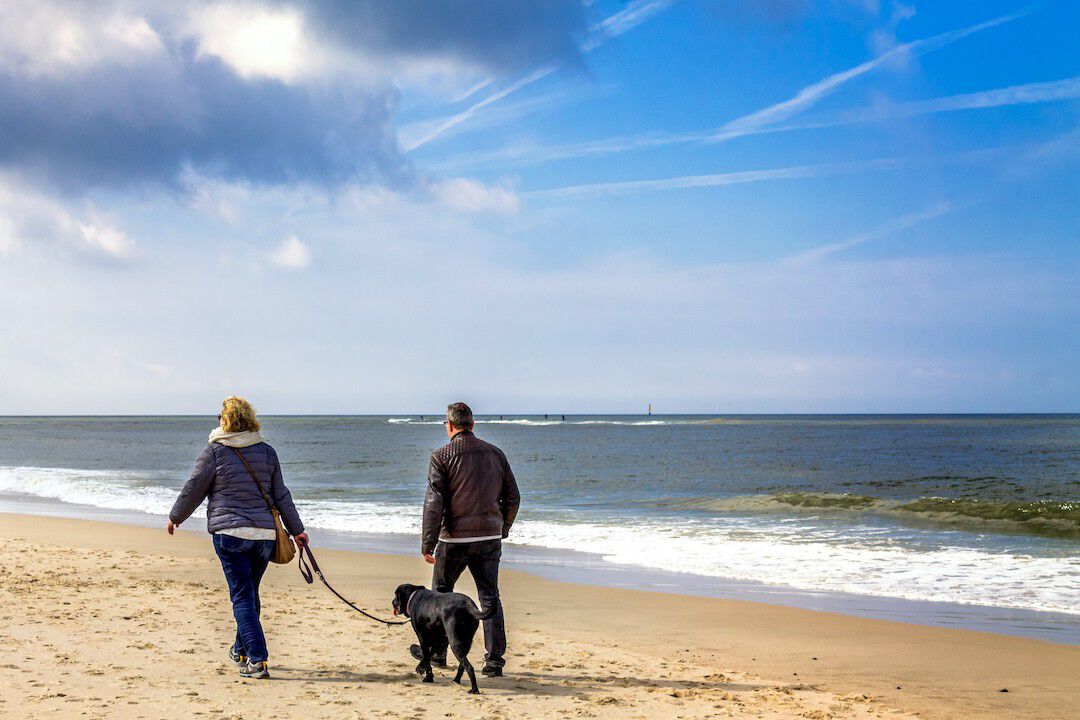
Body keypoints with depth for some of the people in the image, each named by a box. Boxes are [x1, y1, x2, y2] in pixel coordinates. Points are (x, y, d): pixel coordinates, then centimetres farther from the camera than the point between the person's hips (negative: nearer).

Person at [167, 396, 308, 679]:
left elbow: (193, 489, 3)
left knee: (242, 597, -4)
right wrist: (296, 530, 18)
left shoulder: (215, 451, -3)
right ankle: (241, 650, 34)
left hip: (230, 533, -4)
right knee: (250, 594, 18)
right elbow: (281, 496, 12)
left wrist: (175, 517, 19)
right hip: (265, 534, 4)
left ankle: (257, 661, -12)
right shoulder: (267, 452, 9)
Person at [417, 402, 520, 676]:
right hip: (490, 537, 3)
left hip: (455, 538, -3)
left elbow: (434, 503, -12)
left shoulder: (441, 456, -7)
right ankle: (494, 659, 1)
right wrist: (502, 530, 21)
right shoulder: (495, 453, 6)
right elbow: (512, 497, 9)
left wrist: (428, 544, -9)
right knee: (490, 597, 6)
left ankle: (436, 651, 27)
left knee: (441, 593, 15)